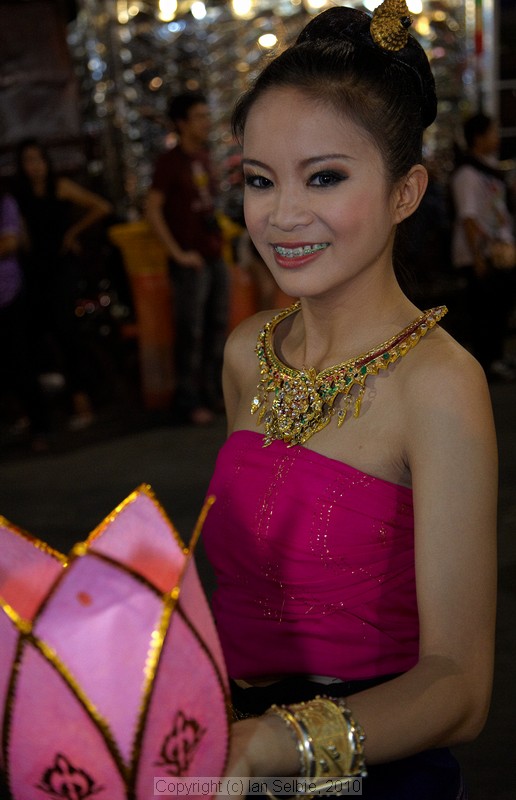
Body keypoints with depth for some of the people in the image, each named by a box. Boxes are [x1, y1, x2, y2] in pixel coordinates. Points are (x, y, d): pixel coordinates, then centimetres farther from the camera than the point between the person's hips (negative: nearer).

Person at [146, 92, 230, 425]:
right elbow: (153, 210, -14)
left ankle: (214, 392, 24)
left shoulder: (205, 156, 12)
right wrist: (177, 253, -16)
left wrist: (219, 238, 13)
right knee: (191, 333, -2)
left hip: (216, 257, 7)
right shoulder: (170, 161, -10)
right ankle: (189, 401, 7)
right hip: (191, 262, -7)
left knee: (218, 327, 12)